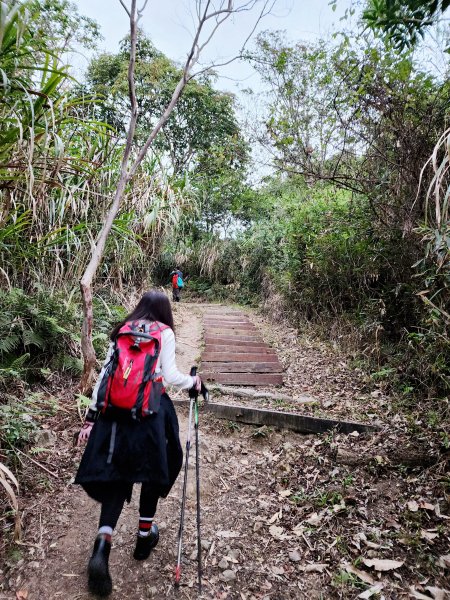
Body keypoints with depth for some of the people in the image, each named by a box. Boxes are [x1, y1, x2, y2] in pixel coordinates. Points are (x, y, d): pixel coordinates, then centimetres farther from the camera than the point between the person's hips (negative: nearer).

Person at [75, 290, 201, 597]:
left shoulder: (120, 332, 13)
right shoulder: (165, 333, 1)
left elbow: (104, 374, 10)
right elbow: (171, 376, -5)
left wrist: (92, 414, 13)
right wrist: (193, 381, 14)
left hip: (114, 411, 4)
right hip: (151, 410, -3)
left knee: (116, 477, 10)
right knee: (154, 468, 18)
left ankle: (101, 548, -6)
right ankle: (145, 534, 31)